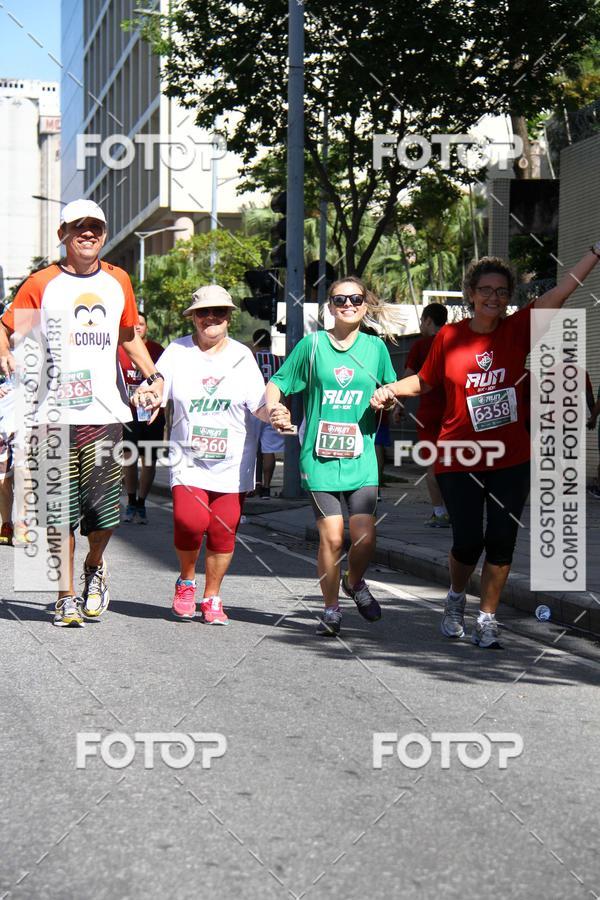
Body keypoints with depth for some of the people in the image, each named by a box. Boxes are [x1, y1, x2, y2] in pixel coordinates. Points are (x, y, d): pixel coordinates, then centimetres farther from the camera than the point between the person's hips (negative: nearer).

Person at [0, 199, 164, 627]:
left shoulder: (118, 281, 15)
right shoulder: (41, 283, 5)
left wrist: (154, 375, 12)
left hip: (105, 411, 2)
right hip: (55, 412, -2)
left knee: (105, 507, -4)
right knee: (61, 510, -1)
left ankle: (95, 566, 26)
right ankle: (67, 596, 11)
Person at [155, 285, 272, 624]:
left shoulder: (242, 356, 4)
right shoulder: (177, 352, 4)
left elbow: (259, 405, 0)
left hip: (233, 464, 1)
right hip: (188, 460, -1)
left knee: (224, 533, 1)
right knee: (190, 522, -18)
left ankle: (212, 598, 21)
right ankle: (186, 581, 12)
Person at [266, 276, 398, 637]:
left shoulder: (375, 347, 8)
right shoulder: (313, 344, 4)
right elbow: (276, 384, 9)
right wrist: (274, 410, -10)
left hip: (361, 457, 1)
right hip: (319, 455, -1)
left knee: (365, 537, -8)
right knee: (332, 536, -8)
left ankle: (354, 582, 25)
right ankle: (331, 609, 12)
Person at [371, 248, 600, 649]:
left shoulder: (517, 329, -1)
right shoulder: (449, 337, -2)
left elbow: (561, 291, -7)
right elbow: (423, 381, 12)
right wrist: (391, 389, -5)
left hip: (511, 461, 1)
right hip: (460, 461, -1)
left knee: (501, 541, 2)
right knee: (468, 541, -1)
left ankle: (487, 619, 18)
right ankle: (456, 598, 30)